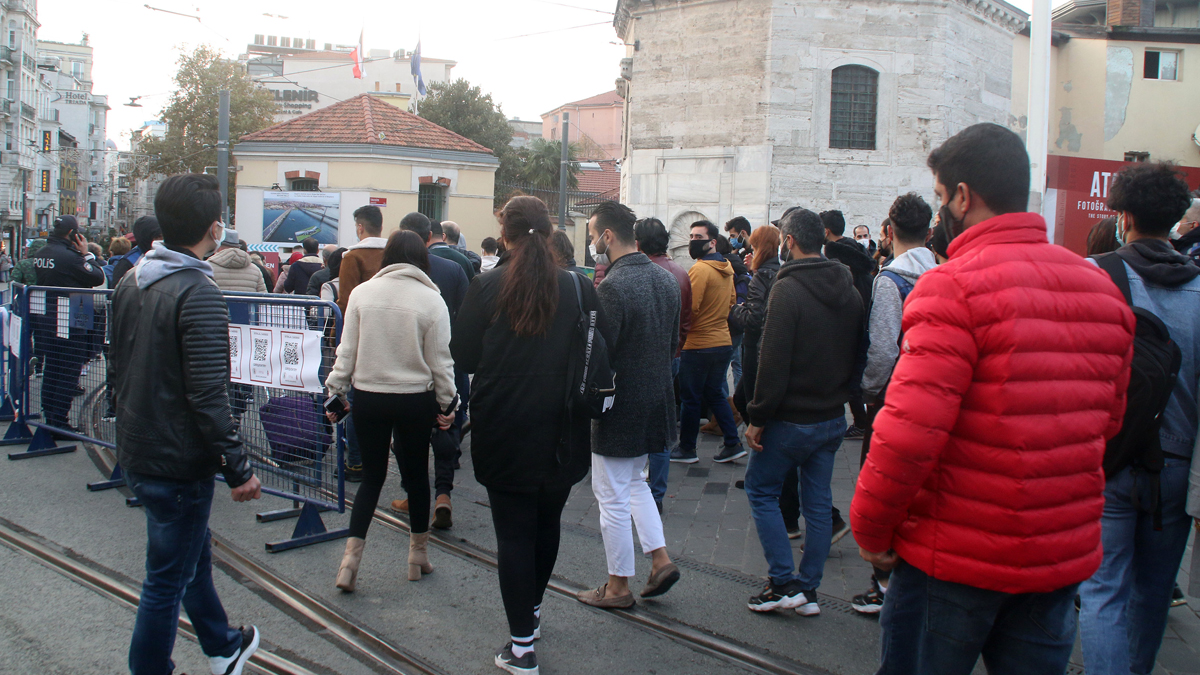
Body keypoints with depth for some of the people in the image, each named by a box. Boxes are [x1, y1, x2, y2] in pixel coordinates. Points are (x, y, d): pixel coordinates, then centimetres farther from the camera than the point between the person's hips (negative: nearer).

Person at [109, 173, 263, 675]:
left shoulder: (131, 284, 6)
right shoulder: (198, 293, -22)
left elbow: (117, 371, 14)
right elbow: (208, 396, -25)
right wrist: (239, 469, -18)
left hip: (136, 454, 10)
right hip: (178, 463, -9)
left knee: (194, 553, 25)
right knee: (167, 581, 5)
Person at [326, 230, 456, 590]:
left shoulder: (362, 293, -3)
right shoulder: (432, 300, -7)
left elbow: (347, 351, 0)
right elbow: (440, 361, -5)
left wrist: (336, 391, 10)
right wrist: (446, 403, 6)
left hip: (368, 398, 2)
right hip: (415, 401, -1)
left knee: (372, 476, 13)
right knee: (416, 475, 13)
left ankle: (351, 556, 5)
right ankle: (418, 554, 26)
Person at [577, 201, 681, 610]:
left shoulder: (612, 288, -22)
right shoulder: (666, 280, 4)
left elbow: (597, 358, -22)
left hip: (622, 407, -8)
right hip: (658, 401, 8)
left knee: (613, 496, 6)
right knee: (635, 481, 25)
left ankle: (618, 587, 18)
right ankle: (660, 559, 20)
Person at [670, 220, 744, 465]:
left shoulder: (700, 269, -17)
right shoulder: (726, 269, 9)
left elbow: (689, 309, -21)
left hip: (698, 346, -8)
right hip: (723, 342, 8)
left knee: (691, 399, 4)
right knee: (715, 394, 17)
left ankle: (686, 449, 14)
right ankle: (733, 444, 14)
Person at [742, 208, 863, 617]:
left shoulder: (788, 289, -17)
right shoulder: (850, 291, 6)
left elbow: (774, 362, -20)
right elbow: (858, 356, 12)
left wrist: (758, 418, -14)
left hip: (792, 418, -7)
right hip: (833, 418, 7)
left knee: (761, 490, 8)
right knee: (819, 502, 13)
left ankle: (785, 584, 6)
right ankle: (809, 591, 19)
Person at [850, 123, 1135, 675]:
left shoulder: (954, 286, -18)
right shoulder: (1102, 289, 5)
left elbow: (910, 430, -24)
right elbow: (1108, 418, 14)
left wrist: (871, 528, -11)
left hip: (957, 553, -6)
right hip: (1066, 554, 6)